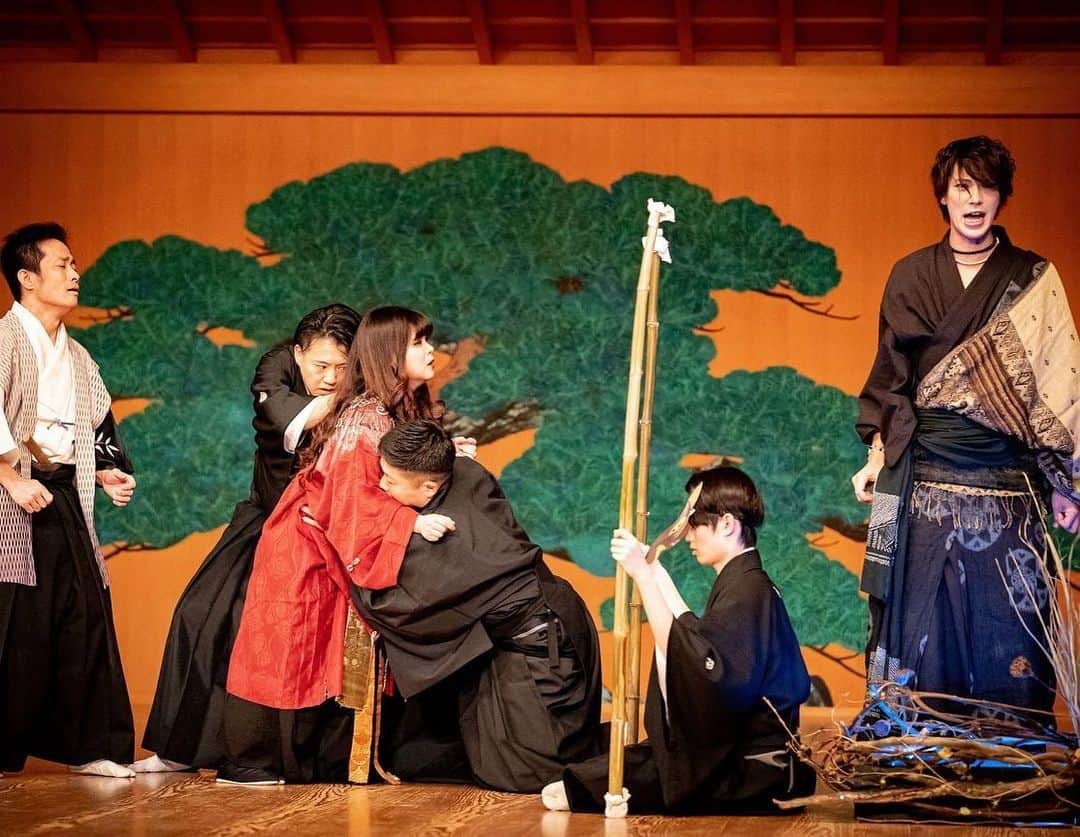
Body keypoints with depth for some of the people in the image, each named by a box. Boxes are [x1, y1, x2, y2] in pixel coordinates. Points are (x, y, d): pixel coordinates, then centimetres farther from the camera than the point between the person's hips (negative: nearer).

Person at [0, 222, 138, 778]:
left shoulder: (76, 358, 18)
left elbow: (98, 428, 27)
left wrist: (108, 474, 12)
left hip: (66, 495, 7)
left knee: (86, 617, 4)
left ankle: (89, 747, 11)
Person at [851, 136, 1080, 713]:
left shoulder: (1034, 281, 5)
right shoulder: (911, 275, 10)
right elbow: (890, 375, 12)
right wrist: (877, 454, 1)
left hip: (1007, 484, -1)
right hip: (923, 482, 1)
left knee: (1005, 630, 0)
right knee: (920, 627, 2)